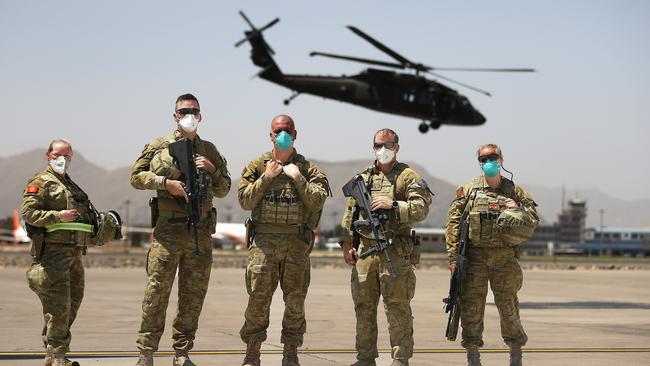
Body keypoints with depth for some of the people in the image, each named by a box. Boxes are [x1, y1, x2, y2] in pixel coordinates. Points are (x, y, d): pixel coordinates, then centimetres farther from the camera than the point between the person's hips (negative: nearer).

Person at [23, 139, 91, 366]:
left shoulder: (72, 186, 25)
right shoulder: (40, 182, 0)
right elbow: (29, 212, -11)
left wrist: (94, 224, 17)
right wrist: (58, 216, -19)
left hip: (75, 252, 9)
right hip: (53, 251, -9)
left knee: (73, 302, 9)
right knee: (58, 306, -13)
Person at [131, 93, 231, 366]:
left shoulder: (209, 151, 15)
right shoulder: (159, 146, 5)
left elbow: (223, 190, 19)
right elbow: (136, 176, 2)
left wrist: (213, 170, 0)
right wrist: (165, 183, -11)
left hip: (201, 232, 4)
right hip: (168, 229, -4)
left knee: (193, 296, 6)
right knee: (157, 292, -6)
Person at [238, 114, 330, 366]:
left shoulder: (308, 169, 7)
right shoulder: (257, 166, 8)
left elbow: (317, 203, -4)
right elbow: (245, 201, -1)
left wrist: (298, 178, -11)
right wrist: (266, 177, -8)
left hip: (297, 243, 1)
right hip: (263, 241, -1)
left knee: (295, 301, 4)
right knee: (258, 299, -1)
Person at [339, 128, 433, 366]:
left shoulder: (407, 176, 2)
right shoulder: (362, 177, 17)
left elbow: (421, 209, -8)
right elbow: (350, 213, 18)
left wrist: (393, 204, -18)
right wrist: (347, 243, 8)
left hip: (396, 252, -5)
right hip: (365, 249, 5)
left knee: (397, 308, -4)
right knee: (364, 306, 8)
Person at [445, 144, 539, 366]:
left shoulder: (514, 192, 8)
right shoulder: (468, 191, 6)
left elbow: (532, 221, 9)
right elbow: (453, 224, 1)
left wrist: (517, 211, -11)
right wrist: (453, 256, -7)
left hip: (504, 258, 0)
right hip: (474, 256, 0)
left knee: (508, 305, 4)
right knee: (471, 305, -2)